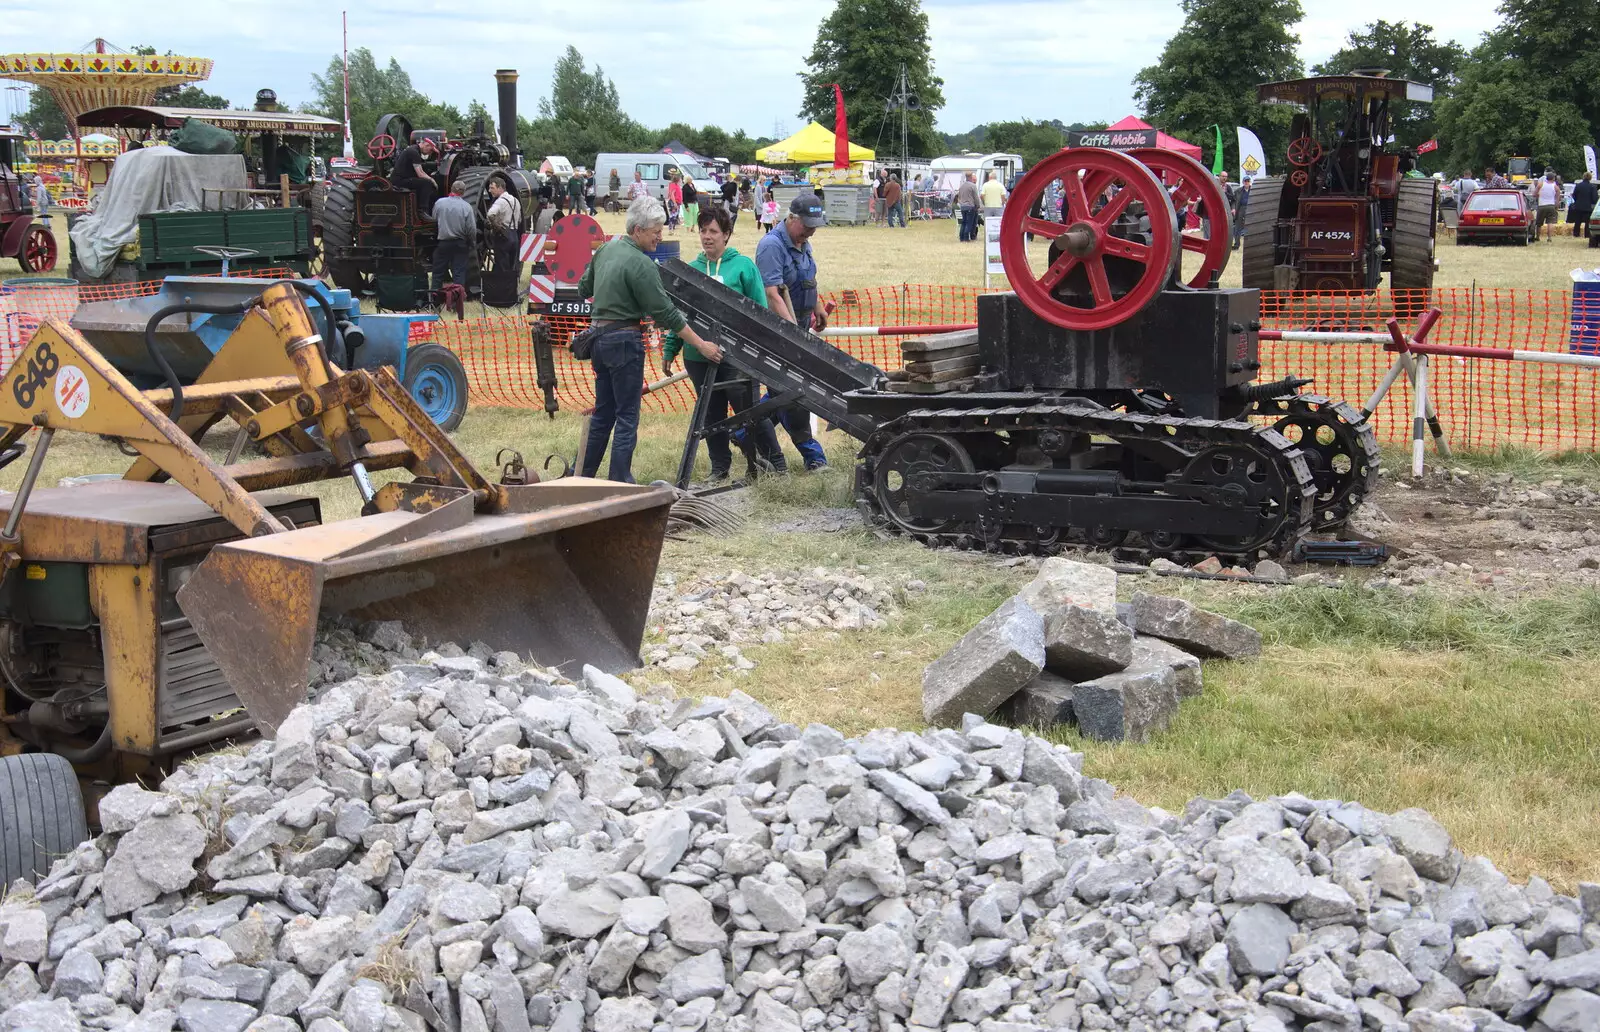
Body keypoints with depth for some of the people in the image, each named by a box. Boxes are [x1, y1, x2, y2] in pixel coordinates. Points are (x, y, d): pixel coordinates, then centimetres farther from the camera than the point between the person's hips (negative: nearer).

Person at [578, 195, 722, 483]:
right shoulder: (641, 265, -17)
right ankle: (620, 482, 0)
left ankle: (584, 476, 20)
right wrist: (702, 345, -12)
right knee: (627, 416, -2)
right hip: (625, 340, -9)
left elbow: (584, 289, 20)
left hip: (599, 337, 9)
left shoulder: (606, 250, 9)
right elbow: (666, 314, -16)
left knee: (603, 412, 16)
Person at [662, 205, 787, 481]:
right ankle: (719, 467, 22)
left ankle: (776, 463, 11)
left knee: (749, 410, -1)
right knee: (712, 414, 11)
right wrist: (669, 352, 12)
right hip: (698, 355, 4)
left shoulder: (743, 266, -1)